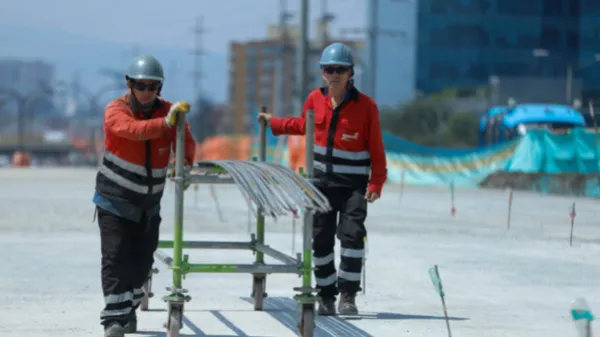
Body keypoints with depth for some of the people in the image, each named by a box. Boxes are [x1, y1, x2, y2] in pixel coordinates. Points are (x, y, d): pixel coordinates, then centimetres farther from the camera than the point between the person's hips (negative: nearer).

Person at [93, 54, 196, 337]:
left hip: (149, 204, 4)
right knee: (116, 258, -12)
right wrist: (166, 122, -52)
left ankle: (128, 311, 29)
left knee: (142, 260, 11)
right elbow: (134, 130, -36)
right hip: (114, 200, -4)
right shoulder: (116, 110, -16)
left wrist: (185, 162, -34)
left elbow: (185, 140, -12)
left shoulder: (168, 110, -3)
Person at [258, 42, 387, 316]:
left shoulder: (365, 105, -10)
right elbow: (303, 125, 22)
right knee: (321, 238, 5)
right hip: (321, 181, 4)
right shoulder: (315, 99, 0)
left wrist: (376, 182, -13)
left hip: (353, 184, -4)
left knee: (352, 234, -17)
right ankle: (326, 296, 16)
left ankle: (348, 295, -12)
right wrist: (273, 123, 25)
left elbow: (376, 147, -8)